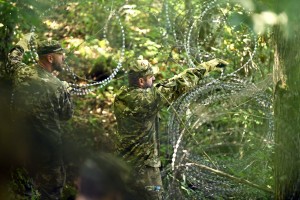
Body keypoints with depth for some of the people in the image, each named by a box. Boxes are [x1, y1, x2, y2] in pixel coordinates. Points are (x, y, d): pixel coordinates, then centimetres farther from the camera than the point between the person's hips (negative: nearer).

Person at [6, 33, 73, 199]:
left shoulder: (21, 71, -9)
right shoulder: (58, 86, -21)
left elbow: (12, 60, 17)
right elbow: (66, 115, -5)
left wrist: (22, 45, 32)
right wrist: (67, 92, 10)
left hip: (20, 139, 6)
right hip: (46, 145, -6)